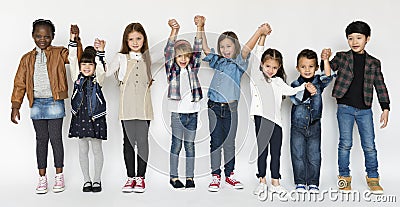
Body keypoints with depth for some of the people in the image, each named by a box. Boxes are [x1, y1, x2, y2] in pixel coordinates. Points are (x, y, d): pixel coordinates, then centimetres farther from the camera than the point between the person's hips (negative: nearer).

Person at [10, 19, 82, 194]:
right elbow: (20, 83, 8)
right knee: (41, 139, 9)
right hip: (36, 103, 3)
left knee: (56, 138, 2)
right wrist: (15, 107, 3)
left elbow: (77, 58, -15)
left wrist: (76, 40, -29)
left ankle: (59, 176, 16)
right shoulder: (27, 58, 9)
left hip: (54, 102, -3)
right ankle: (42, 177, 18)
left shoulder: (59, 53, 1)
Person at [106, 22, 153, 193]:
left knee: (143, 140, 1)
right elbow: (106, 73, -5)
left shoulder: (147, 57, 10)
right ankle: (130, 177, 16)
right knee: (128, 141, 6)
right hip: (127, 107, -1)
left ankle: (140, 177, 12)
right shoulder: (121, 57, 3)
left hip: (144, 107, 1)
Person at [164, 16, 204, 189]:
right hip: (177, 112, -2)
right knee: (176, 144, 4)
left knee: (190, 145, 9)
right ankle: (173, 177, 16)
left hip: (192, 111, 3)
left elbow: (198, 50, -4)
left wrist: (200, 28, -15)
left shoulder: (193, 68, 6)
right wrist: (174, 31, -26)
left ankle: (190, 177, 18)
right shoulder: (172, 69, -1)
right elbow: (168, 52, -14)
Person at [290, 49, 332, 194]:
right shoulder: (295, 84, -3)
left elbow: (327, 77, -18)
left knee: (314, 154, 5)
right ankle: (300, 182, 15)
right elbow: (296, 100, -19)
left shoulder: (318, 82, 2)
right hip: (298, 125, -1)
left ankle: (313, 183, 16)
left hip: (314, 125, 1)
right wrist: (306, 90, -36)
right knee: (298, 154, 4)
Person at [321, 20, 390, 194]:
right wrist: (325, 60, -27)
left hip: (365, 110, 2)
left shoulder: (374, 63, 8)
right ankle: (344, 177, 14)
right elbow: (329, 70, -6)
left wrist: (385, 108, 5)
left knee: (369, 145, 4)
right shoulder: (342, 57, 4)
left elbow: (380, 86, 10)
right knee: (345, 143, 1)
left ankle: (372, 178, 19)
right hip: (345, 108, -2)